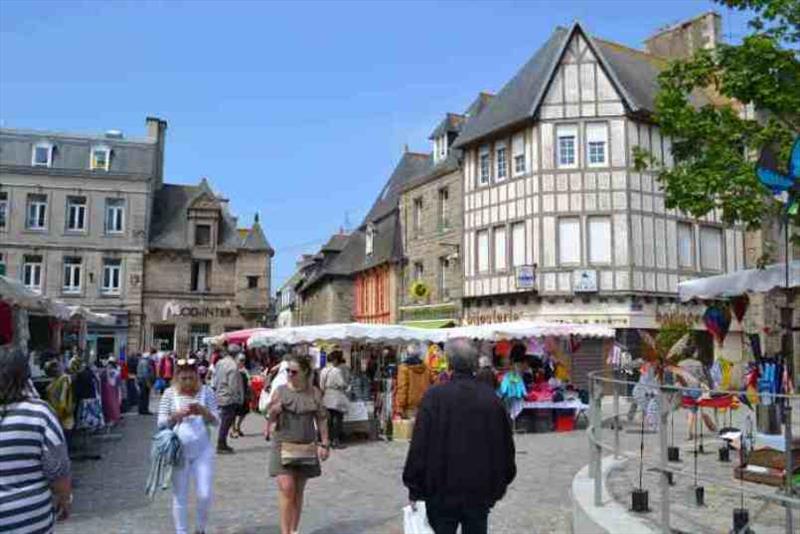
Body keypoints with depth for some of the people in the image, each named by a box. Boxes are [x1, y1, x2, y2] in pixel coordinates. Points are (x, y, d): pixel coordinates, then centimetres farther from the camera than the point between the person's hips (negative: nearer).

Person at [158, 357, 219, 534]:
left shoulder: (206, 392, -1)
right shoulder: (169, 393, 0)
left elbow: (216, 421, 0)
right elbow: (161, 423, 1)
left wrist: (203, 411, -20)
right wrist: (176, 416, -19)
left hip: (203, 450, 0)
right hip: (179, 451, 0)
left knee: (205, 495, 0)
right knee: (179, 497, 7)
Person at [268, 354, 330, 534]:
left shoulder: (314, 393, -1)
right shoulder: (281, 390, -3)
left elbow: (321, 419, 4)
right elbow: (271, 418, 3)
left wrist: (324, 444, 0)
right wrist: (275, 410, -19)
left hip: (306, 447, 2)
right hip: (284, 446, -1)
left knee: (298, 491, 11)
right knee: (286, 488, -10)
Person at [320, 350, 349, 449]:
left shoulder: (323, 371, 4)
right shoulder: (338, 371, -16)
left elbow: (321, 385, 7)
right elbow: (343, 384, -15)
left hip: (326, 399, 7)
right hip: (337, 399, -7)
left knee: (329, 419, 12)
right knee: (338, 419, 1)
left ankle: (329, 440, 17)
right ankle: (336, 441, 2)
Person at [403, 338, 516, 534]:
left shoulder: (435, 396, -14)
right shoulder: (491, 399, -4)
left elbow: (419, 446, -13)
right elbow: (506, 447, 5)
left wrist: (414, 489, -4)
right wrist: (499, 485, 17)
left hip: (442, 492, -2)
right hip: (480, 493, 3)